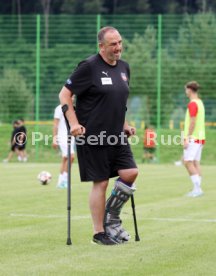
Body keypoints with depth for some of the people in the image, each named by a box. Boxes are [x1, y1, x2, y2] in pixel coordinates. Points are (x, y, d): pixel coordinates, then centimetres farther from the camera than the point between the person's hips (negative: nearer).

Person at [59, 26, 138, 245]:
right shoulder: (89, 67, -10)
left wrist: (124, 124, 18)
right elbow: (64, 94, -9)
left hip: (116, 135, 7)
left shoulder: (124, 67, 12)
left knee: (130, 173, -5)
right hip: (93, 135, -7)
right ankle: (99, 233, 8)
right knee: (100, 183, -3)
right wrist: (74, 123, -16)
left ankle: (112, 217, 16)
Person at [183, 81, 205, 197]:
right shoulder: (200, 102, 16)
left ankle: (197, 188, -16)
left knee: (188, 162, -10)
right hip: (200, 137, 9)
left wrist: (187, 138, -18)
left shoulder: (192, 104, -13)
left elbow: (193, 122, -19)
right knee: (196, 163, 8)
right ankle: (197, 189, 6)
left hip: (193, 138, -9)